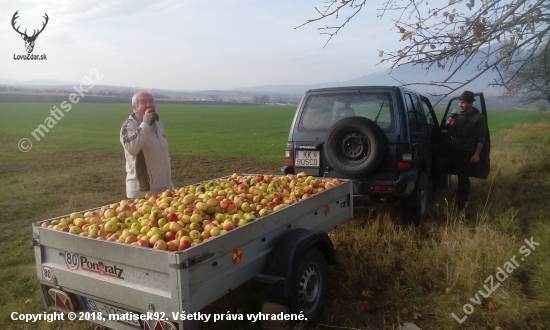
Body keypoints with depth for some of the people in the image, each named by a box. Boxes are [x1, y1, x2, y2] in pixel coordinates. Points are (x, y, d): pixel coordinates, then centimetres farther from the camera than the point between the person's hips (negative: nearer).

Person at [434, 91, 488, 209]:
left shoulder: (479, 117, -6)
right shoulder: (459, 116, 9)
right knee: (435, 148, -19)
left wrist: (476, 154, -16)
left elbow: (481, 137, -10)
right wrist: (450, 125, -7)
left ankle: (461, 203, 13)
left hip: (467, 152, -5)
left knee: (463, 177, -3)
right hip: (455, 147, 5)